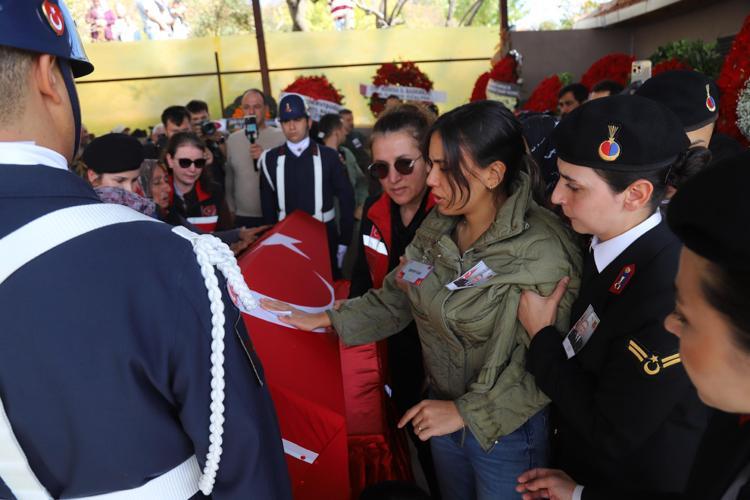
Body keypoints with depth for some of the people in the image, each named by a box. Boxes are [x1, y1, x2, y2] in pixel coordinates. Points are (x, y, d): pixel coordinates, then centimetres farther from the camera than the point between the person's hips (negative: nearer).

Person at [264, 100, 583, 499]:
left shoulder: (542, 251, -25)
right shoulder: (436, 229, -5)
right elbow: (395, 299, 2)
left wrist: (468, 412, -21)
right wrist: (325, 319, -4)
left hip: (506, 431, -6)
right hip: (442, 412, 6)